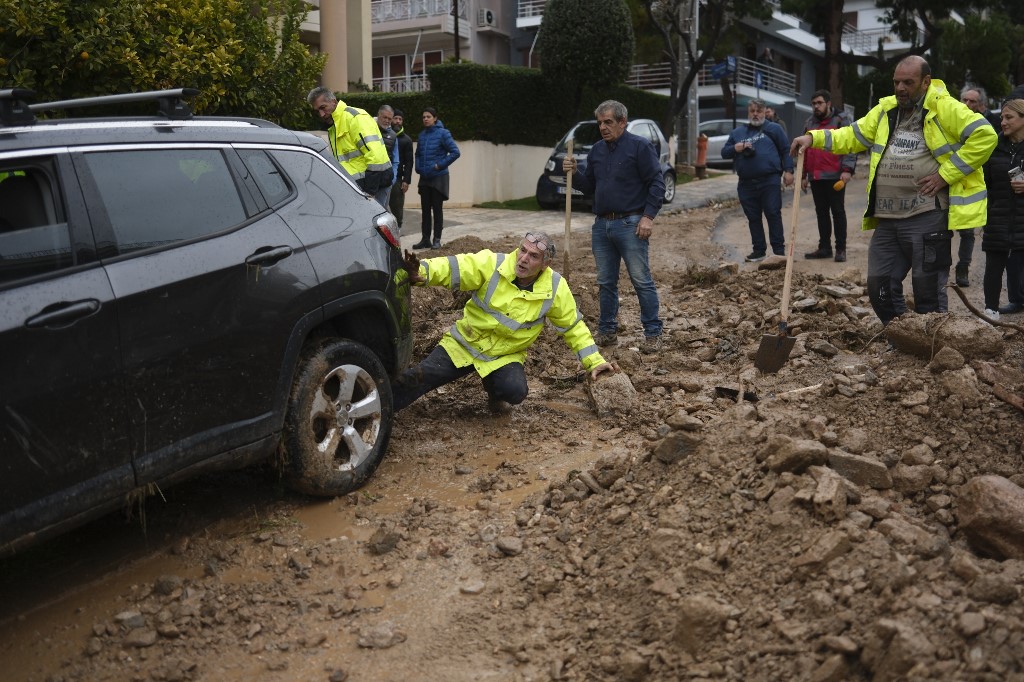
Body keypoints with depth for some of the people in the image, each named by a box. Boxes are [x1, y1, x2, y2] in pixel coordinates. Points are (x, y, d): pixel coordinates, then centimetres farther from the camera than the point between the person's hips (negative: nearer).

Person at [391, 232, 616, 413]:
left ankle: (495, 391, 9)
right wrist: (420, 272, -45)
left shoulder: (555, 289, -14)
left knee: (515, 391, -28)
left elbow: (573, 327, -2)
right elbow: (451, 269, -25)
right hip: (463, 343, 0)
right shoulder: (491, 265, -18)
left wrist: (594, 361, -3)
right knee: (417, 378, -9)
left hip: (504, 356, 0)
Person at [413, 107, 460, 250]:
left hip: (438, 177, -5)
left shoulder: (443, 133, -9)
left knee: (437, 209, 1)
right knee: (425, 209, 8)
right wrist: (418, 167, 5)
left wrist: (440, 165, -13)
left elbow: (455, 152, -12)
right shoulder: (422, 135, 7)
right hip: (424, 178, 5)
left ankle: (437, 240, 7)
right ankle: (425, 239, 13)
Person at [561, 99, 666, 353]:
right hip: (601, 225, 6)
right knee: (605, 283, 11)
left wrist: (648, 216, -16)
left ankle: (653, 333, 2)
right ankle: (607, 331, 20)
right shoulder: (596, 151, 14)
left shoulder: (640, 146, -5)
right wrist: (574, 173, 1)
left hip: (630, 225, -6)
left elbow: (657, 183, -8)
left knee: (641, 280, -4)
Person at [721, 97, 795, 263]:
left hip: (770, 181, -4)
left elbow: (786, 150, 5)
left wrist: (788, 170, -5)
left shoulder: (774, 129, 8)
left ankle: (779, 250, -1)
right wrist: (735, 148, -4)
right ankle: (759, 250, 15)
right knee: (753, 218, 7)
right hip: (746, 184, 4)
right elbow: (724, 152, 17)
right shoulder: (737, 132, 17)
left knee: (773, 215, -6)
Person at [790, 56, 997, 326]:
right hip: (887, 219, 7)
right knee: (880, 286, 11)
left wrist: (946, 174, -14)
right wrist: (813, 137, 3)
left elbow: (985, 136, -14)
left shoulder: (945, 108, -7)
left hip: (927, 218, -6)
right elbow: (852, 136, 18)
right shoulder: (886, 109, 13)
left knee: (928, 292, 2)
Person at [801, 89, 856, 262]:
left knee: (838, 211, -2)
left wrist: (847, 169, -19)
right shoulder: (810, 122, 16)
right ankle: (824, 247, 16)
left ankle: (841, 249, 2)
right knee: (821, 212, 9)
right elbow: (805, 150, 21)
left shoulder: (842, 119, -2)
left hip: (835, 176, -6)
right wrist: (803, 175, 18)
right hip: (815, 177, 6)